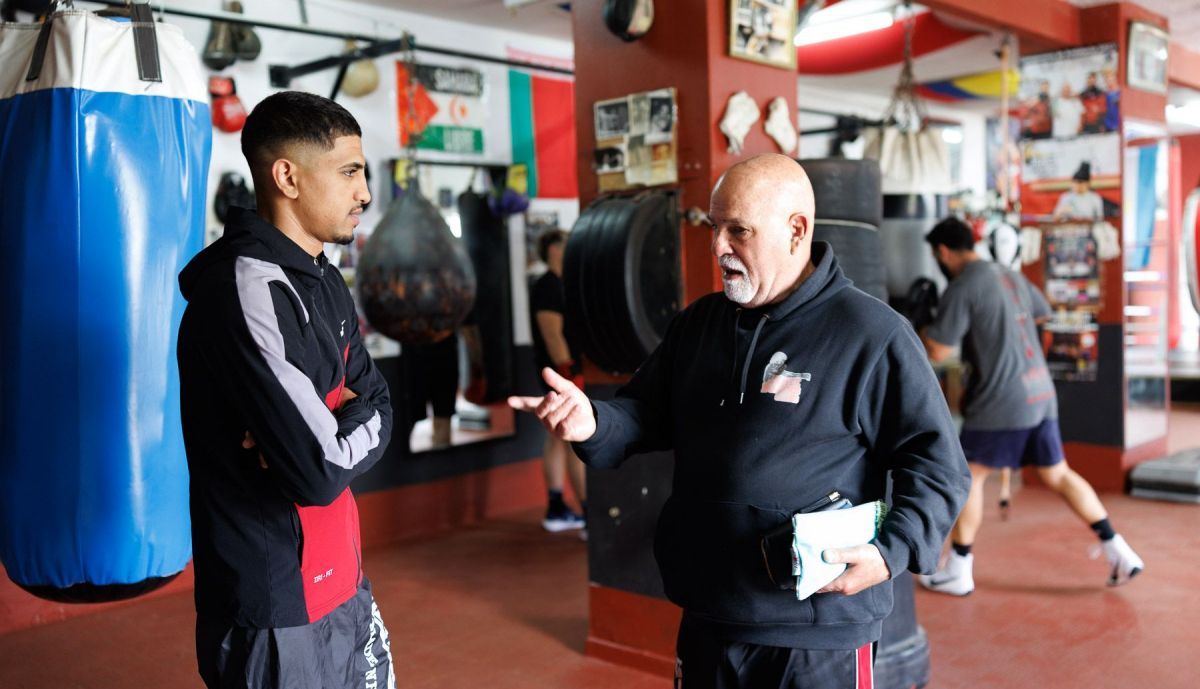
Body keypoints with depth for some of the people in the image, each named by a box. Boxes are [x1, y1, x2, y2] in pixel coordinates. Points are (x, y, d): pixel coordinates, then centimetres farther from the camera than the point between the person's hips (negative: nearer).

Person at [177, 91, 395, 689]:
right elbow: (322, 470, -28)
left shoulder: (322, 281, 8)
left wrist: (331, 430, -13)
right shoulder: (247, 291, -23)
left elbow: (378, 404, 8)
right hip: (278, 614, -8)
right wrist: (357, 429, -8)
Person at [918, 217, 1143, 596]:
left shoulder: (960, 289, -13)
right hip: (1041, 394, 8)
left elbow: (937, 351, -12)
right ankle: (1118, 552, 17)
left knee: (968, 476, 5)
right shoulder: (1011, 276, 13)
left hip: (1002, 402, -8)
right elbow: (1043, 313, 31)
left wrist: (921, 328, 7)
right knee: (1058, 474, 18)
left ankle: (958, 571, 11)